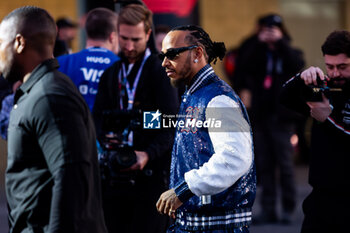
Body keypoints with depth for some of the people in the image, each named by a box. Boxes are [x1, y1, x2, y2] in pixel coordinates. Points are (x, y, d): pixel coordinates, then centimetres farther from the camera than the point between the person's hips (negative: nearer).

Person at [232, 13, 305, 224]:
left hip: (282, 118, -3)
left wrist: (280, 42, -13)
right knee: (264, 165, 4)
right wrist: (258, 42, -9)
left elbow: (297, 64, -17)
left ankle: (288, 209, 5)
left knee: (285, 164, -3)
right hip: (261, 117, 3)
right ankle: (268, 210, 9)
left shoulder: (290, 53, 6)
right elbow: (244, 67, -6)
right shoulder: (259, 54, 12)